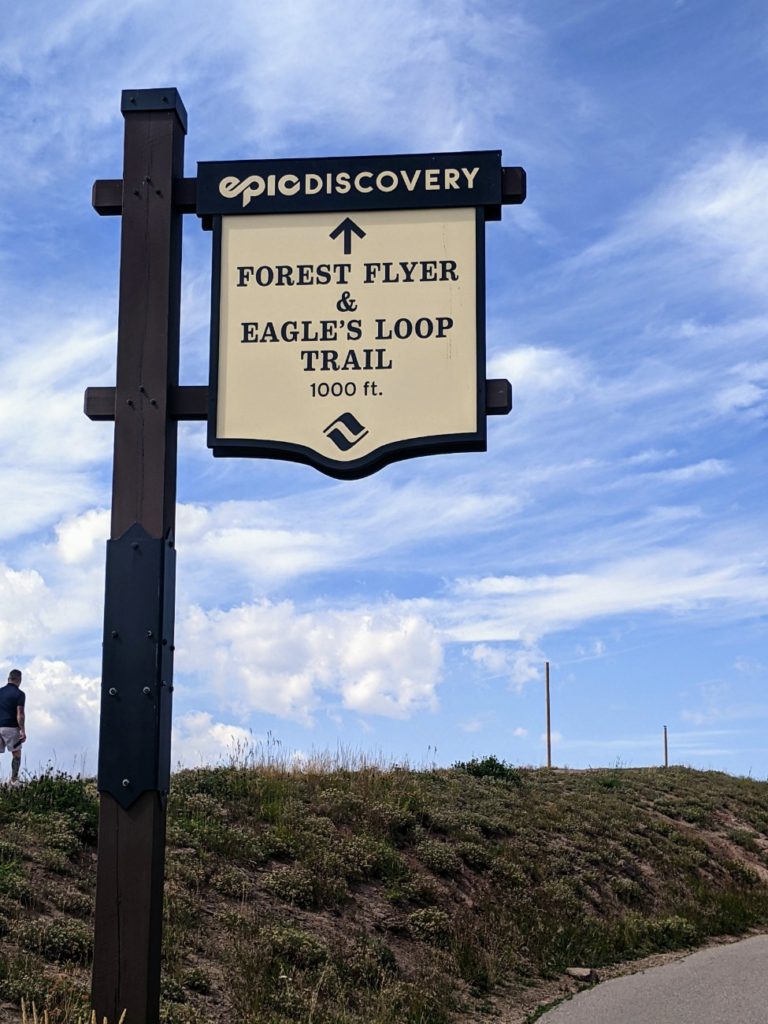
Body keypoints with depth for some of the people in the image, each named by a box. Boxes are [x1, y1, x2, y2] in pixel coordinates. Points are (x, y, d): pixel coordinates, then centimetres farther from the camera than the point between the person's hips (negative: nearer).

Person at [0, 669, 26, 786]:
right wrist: (22, 730, -15)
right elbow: (20, 713, -14)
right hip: (11, 728, -4)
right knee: (16, 754, 10)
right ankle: (14, 780, 10)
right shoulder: (19, 694, -7)